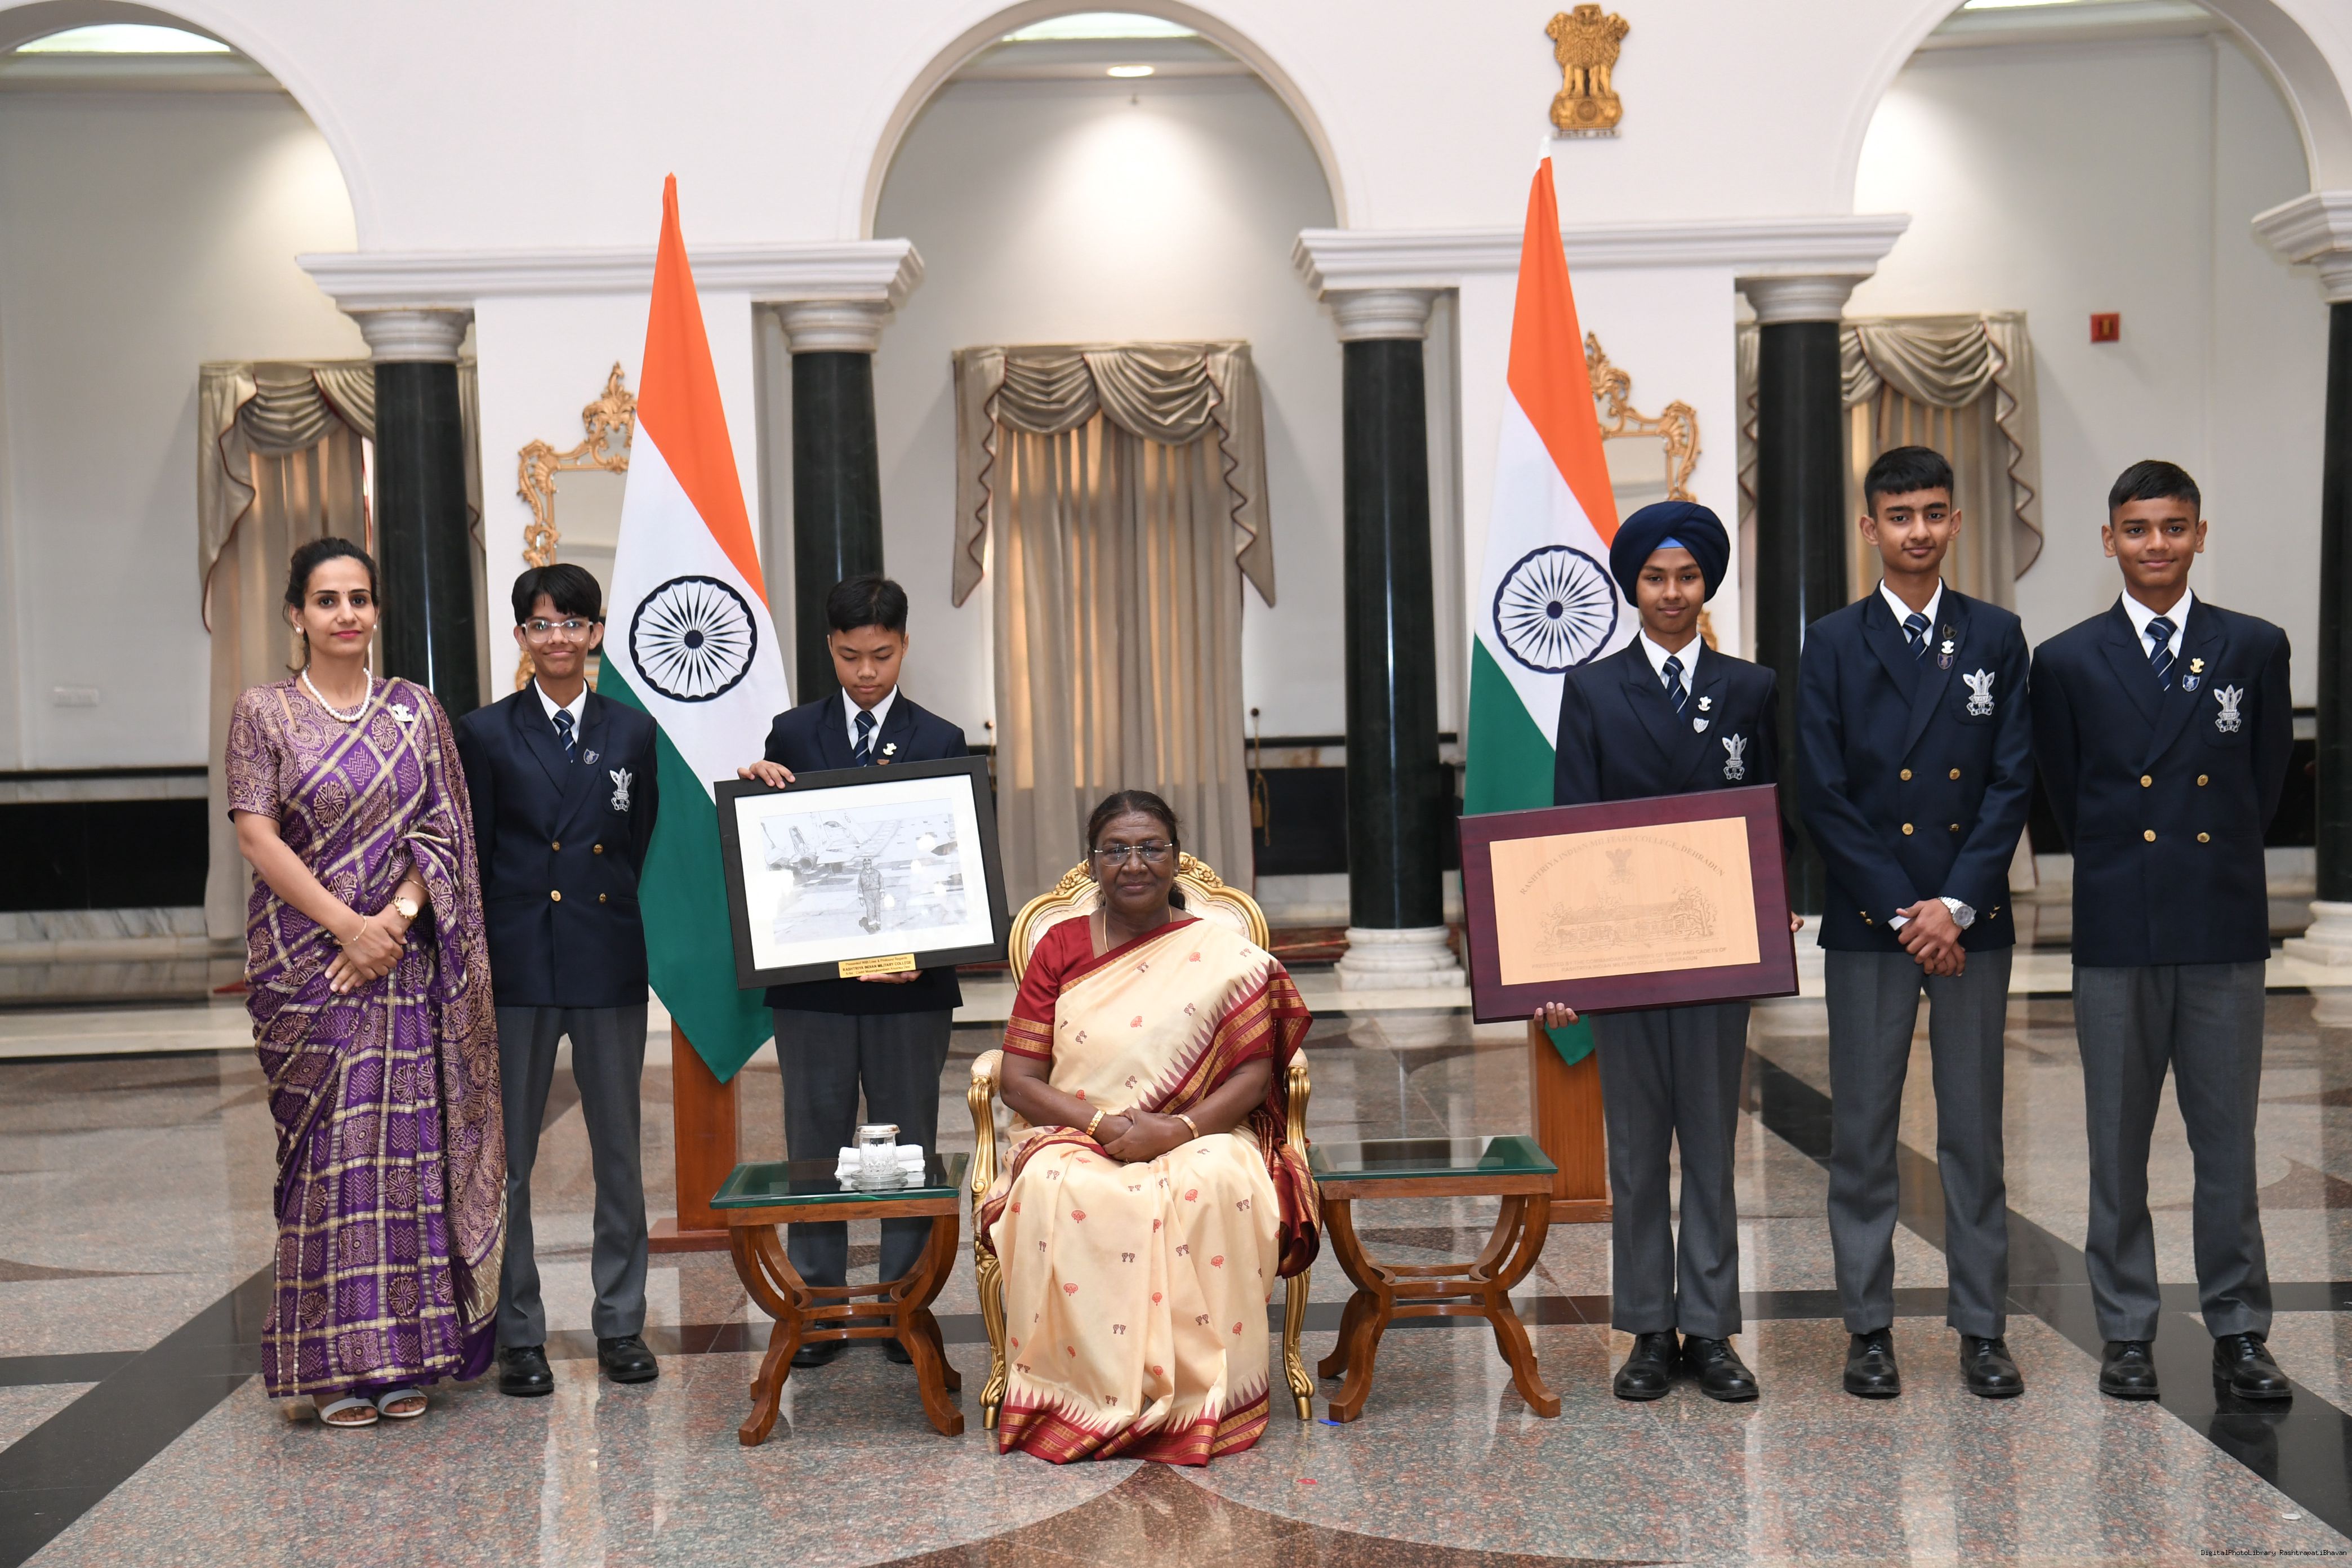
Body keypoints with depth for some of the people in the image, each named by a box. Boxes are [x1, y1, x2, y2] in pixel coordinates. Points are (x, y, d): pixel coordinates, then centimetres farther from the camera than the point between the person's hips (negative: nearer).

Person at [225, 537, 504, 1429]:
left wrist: (399, 918, -11)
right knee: (326, 1148, -2)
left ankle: (405, 1352, 11)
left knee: (409, 1143, 2)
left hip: (407, 961, 2)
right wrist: (347, 924, -13)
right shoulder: (263, 712, 2)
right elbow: (255, 832, -5)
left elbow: (443, 830, 5)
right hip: (304, 959, -2)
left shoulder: (416, 710, 9)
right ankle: (335, 1363, 6)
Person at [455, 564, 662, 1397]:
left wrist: (609, 913, 0)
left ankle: (620, 1325, 17)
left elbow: (641, 851, 10)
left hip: (610, 963, 2)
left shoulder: (632, 733, 8)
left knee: (620, 1148, 7)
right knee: (507, 1155, 3)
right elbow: (470, 860, 1)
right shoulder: (486, 733, 2)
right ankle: (519, 1335, 13)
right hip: (516, 967, -2)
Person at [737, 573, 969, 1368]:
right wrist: (756, 789, -13)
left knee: (908, 1143, 6)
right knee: (815, 1143, 7)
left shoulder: (940, 742, 4)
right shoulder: (792, 735, 6)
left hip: (910, 974, 0)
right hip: (812, 974, 1)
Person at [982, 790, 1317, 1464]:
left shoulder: (1225, 956, 6)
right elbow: (1019, 1081, 2)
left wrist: (1176, 1130, -19)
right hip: (1073, 1140, 1)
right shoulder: (1059, 948, 9)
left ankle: (1197, 1397, -27)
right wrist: (1104, 1123, -15)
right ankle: (1084, 1398, -28)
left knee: (1216, 1189, -36)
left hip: (1198, 1140, -1)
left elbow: (1254, 1076, -2)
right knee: (1059, 1193, -35)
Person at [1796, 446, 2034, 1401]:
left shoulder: (1996, 638, 7)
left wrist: (1956, 903, -9)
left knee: (1974, 1128, 6)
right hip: (1868, 921, -1)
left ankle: (1982, 1329, 14)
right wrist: (1904, 910, -8)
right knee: (1863, 1131, 3)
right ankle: (1868, 1328, 12)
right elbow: (1824, 797, -2)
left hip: (1972, 919, 1)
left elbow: (2013, 782, 2)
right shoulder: (1833, 644, 3)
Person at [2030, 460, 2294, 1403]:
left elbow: (2265, 782, 10)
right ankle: (2126, 1333, 15)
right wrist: (2123, 866, 6)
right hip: (2118, 931, 0)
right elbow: (2067, 797, 8)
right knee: (2118, 1141, 6)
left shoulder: (2255, 649, 5)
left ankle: (2238, 1333, 14)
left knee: (2228, 1138, 5)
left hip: (2224, 928, 0)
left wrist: (2217, 859, 7)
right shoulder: (2068, 663, 3)